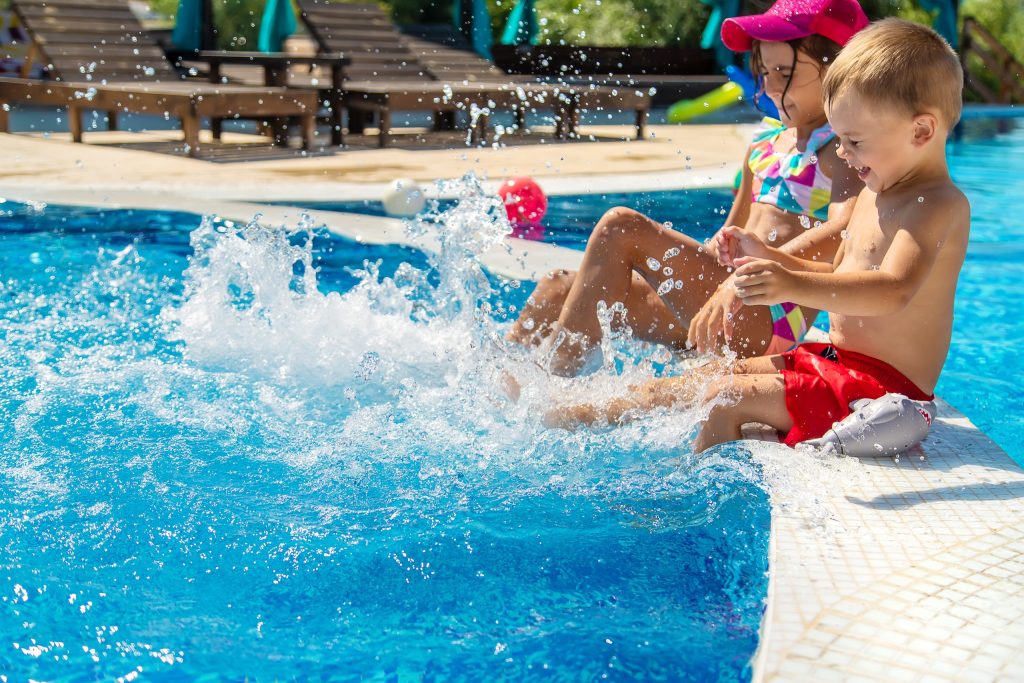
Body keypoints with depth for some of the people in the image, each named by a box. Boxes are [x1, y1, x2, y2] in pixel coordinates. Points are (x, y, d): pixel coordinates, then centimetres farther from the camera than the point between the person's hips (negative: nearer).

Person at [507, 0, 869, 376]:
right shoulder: (762, 146, 19)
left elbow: (843, 230, -27)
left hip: (767, 324, -8)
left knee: (620, 226, -21)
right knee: (559, 288, 0)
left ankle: (551, 382, -18)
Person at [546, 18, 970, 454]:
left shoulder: (939, 205, -18)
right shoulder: (874, 194, 13)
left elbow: (893, 291, -35)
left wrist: (796, 286, -48)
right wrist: (769, 256, 9)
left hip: (883, 385, -10)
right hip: (836, 358, 10)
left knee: (728, 397, -17)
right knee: (723, 374, 12)